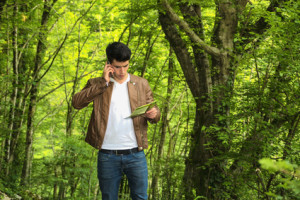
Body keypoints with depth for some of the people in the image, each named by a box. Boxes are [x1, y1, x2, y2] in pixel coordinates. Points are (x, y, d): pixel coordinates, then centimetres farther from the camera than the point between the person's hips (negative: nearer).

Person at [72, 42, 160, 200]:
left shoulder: (141, 84, 11)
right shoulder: (97, 84, 5)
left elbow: (153, 110, 10)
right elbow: (76, 102, -11)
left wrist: (154, 114, -15)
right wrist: (104, 82, -11)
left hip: (135, 154, 1)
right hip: (108, 156, -1)